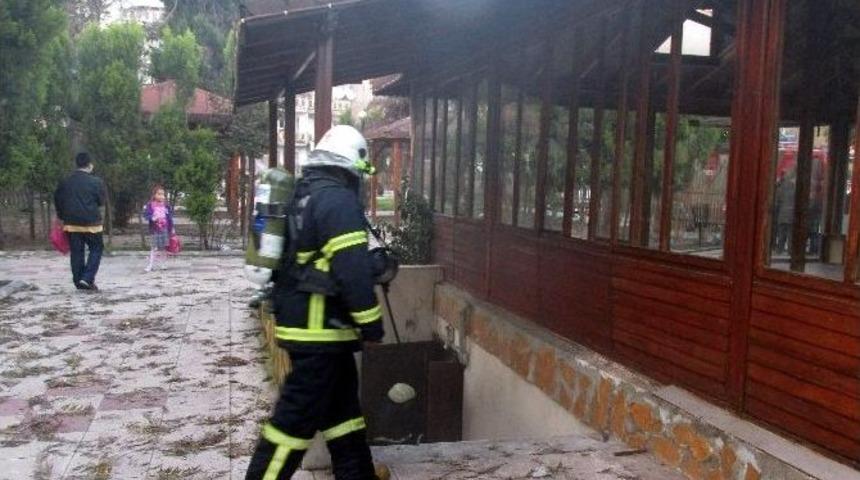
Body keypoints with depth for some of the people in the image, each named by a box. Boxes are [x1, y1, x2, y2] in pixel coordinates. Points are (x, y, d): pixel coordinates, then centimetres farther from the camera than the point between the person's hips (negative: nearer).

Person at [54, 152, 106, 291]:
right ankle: (87, 278, -6)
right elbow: (101, 201, -2)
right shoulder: (96, 182, -9)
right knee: (96, 249, 8)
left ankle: (79, 282, 13)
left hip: (72, 223, 4)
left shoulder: (65, 182, 5)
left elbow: (58, 200, 13)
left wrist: (62, 217, 24)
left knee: (76, 252, 10)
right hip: (91, 222, -4)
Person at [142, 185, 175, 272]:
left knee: (164, 247, 8)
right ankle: (151, 265, 6)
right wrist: (152, 218, -27)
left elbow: (170, 217, 6)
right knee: (154, 248, 0)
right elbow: (146, 215, -7)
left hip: (165, 230, 2)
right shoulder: (150, 205, -5)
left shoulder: (166, 205, 2)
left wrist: (172, 228, 7)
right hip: (154, 230, -2)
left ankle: (163, 264, 18)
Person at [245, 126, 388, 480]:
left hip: (300, 318, 10)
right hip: (319, 326, -10)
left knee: (341, 400, 20)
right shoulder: (339, 200, -17)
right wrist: (371, 323, -13)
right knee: (299, 414, -2)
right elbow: (352, 269, -22)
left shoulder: (302, 194, 13)